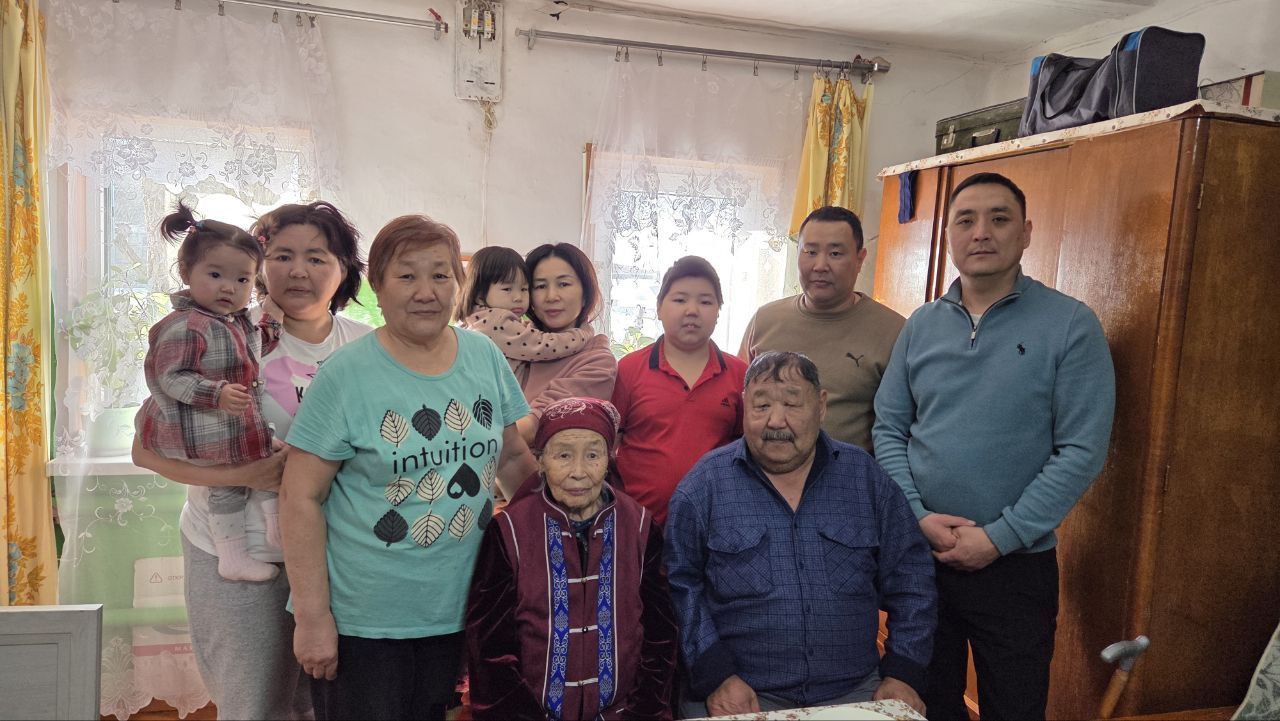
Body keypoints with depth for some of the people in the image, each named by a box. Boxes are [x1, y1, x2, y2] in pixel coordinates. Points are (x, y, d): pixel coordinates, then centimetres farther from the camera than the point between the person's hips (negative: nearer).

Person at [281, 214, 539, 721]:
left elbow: (512, 454, 12)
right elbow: (301, 496, -12)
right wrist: (312, 616, -13)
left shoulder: (485, 357, 0)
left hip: (455, 610, 4)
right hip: (359, 620, -4)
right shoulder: (345, 374, -12)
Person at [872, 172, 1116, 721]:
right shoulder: (920, 326, 3)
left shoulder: (1071, 325, -8)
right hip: (919, 556, 3)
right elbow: (888, 428, 3)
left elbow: (1082, 451, -13)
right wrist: (917, 516, -10)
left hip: (1017, 566, -3)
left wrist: (1000, 537, -16)